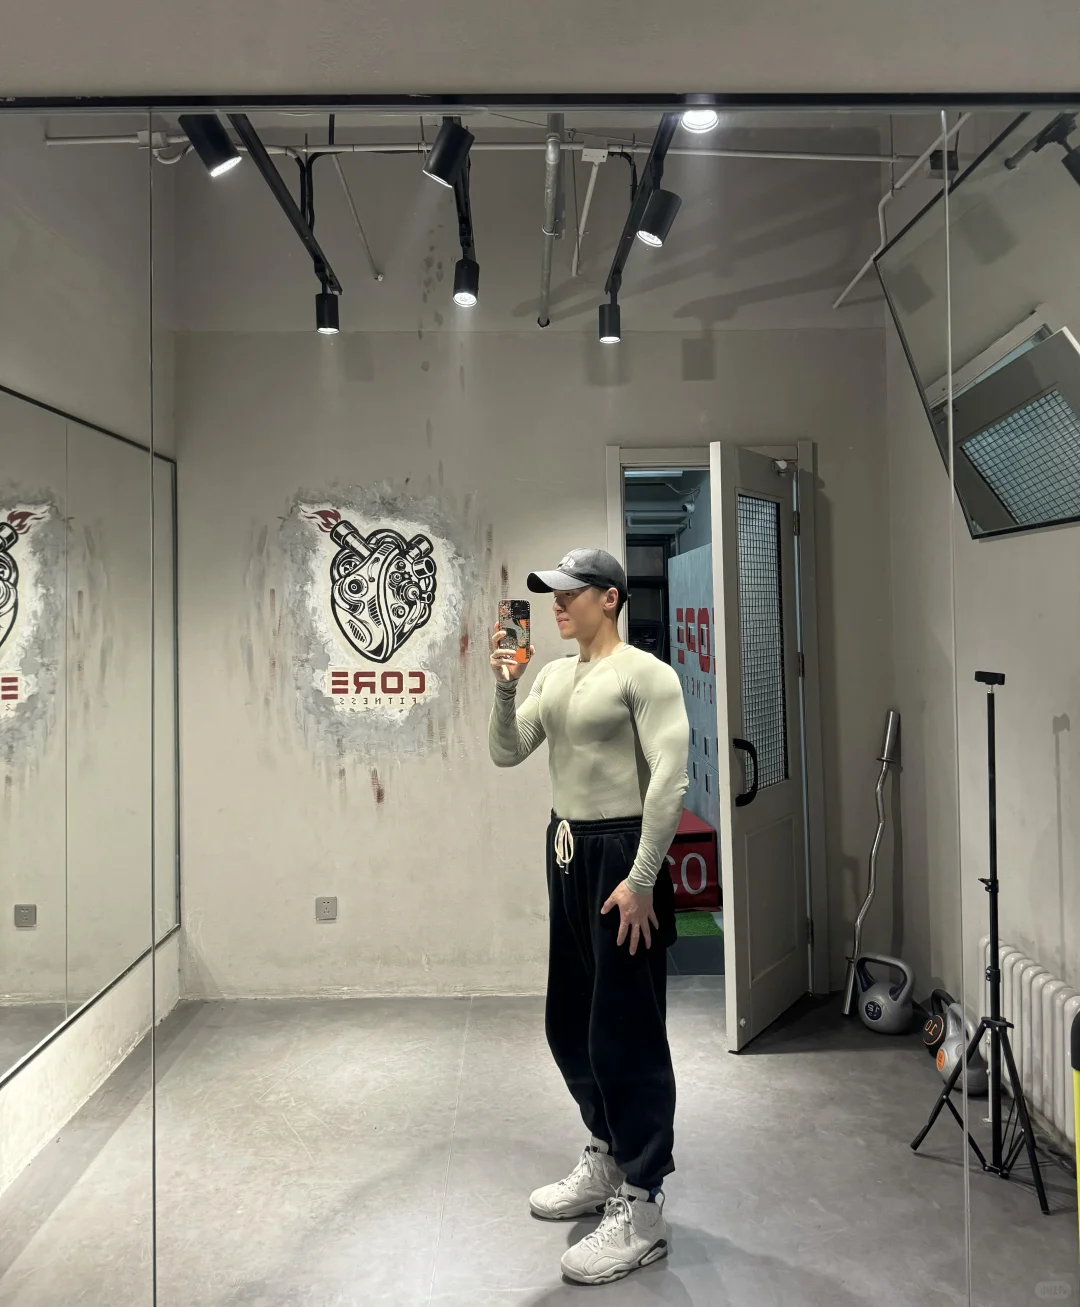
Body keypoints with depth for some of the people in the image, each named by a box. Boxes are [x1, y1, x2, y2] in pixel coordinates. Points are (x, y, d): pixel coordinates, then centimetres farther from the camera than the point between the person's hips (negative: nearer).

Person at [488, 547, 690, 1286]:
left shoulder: (645, 673, -11)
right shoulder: (554, 677, 12)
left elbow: (670, 780, -18)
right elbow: (507, 755, 9)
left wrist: (641, 879, -22)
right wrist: (507, 689, -7)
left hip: (621, 852, -8)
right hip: (566, 851, 8)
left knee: (626, 1033, -1)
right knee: (570, 1024, 17)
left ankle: (642, 1212, 13)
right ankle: (607, 1160, 38)